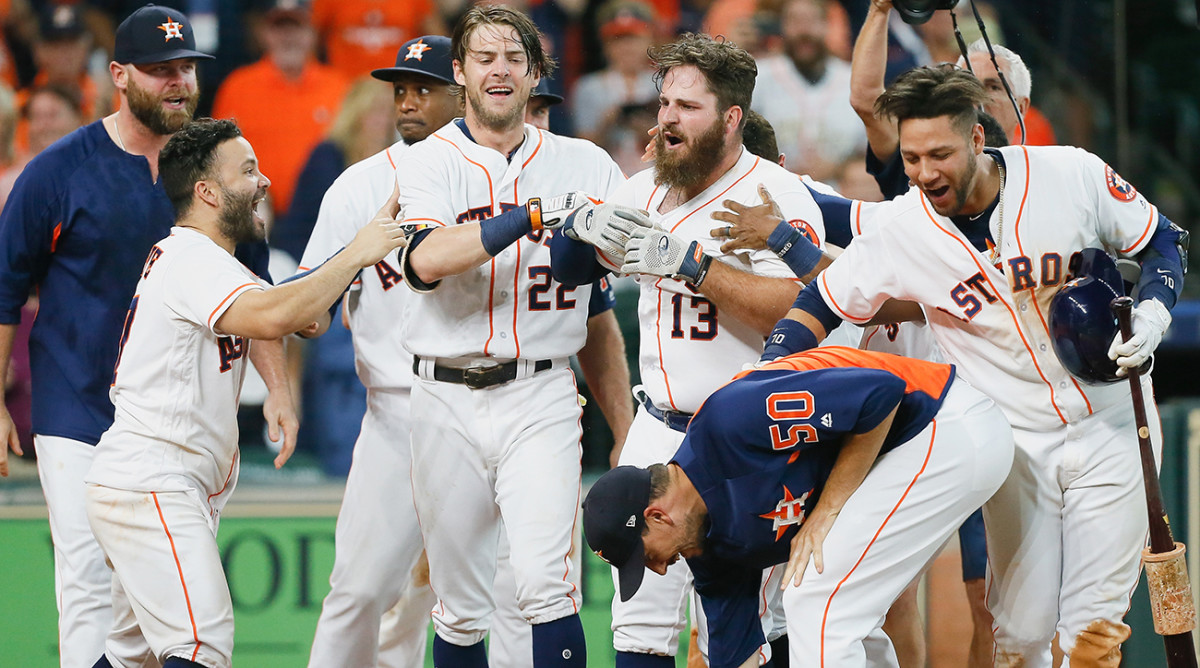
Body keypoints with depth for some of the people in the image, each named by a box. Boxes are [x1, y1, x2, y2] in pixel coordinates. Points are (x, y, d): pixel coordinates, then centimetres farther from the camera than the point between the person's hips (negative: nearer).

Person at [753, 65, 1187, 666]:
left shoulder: (1073, 176, -12)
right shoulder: (901, 229, -10)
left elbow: (1163, 240, 2)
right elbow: (820, 305, 1)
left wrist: (1153, 312, -16)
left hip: (1109, 429, -1)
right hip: (1016, 441, 1)